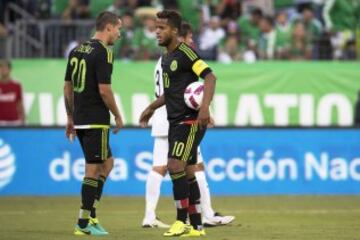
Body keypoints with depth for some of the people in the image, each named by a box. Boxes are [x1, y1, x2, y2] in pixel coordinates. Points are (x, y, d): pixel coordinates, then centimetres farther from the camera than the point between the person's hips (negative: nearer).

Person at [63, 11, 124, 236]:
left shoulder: (77, 50, 12)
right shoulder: (103, 52, -13)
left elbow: (68, 87, 16)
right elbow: (104, 90, -18)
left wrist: (71, 117, 22)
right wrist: (118, 116, -5)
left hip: (80, 119, 8)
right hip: (96, 121, -8)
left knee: (107, 163, 18)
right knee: (94, 170, -2)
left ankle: (91, 215, 13)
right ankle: (84, 223, 1)